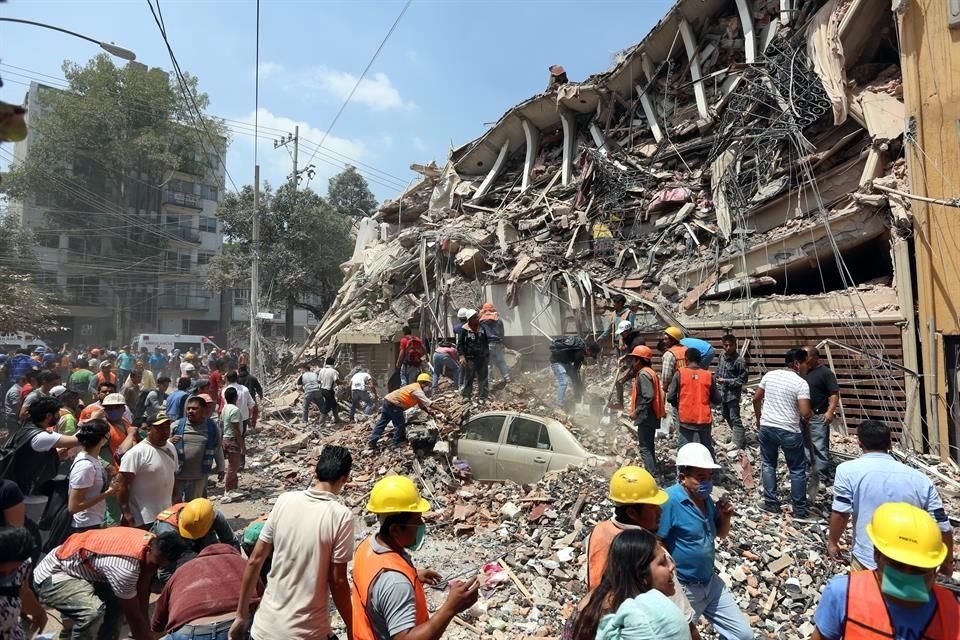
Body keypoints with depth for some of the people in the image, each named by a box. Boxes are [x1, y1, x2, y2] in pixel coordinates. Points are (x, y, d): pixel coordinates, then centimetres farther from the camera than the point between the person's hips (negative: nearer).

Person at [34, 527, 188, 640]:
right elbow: (134, 616, -25)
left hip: (77, 570, 9)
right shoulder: (126, 565, -36)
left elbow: (141, 601, -2)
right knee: (93, 611, -31)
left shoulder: (150, 542, -11)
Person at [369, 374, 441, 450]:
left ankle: (372, 442, 14)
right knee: (400, 424, 1)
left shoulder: (416, 388, 17)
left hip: (388, 401, 10)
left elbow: (422, 404, 19)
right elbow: (428, 403, -21)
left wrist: (430, 412, 8)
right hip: (393, 403, -10)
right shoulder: (417, 390, -14)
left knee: (381, 423, 12)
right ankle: (396, 444, 10)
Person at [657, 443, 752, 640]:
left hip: (711, 582, 8)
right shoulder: (669, 500, -29)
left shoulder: (706, 498, 0)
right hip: (683, 589, -7)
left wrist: (725, 516, -7)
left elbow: (721, 534, 13)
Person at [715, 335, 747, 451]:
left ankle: (740, 446, -3)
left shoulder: (739, 360, -20)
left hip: (733, 394, -8)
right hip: (722, 392, 8)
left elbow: (743, 379, -17)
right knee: (726, 415, 21)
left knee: (735, 419, -8)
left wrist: (726, 381, -19)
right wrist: (718, 379, 5)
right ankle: (737, 436, 41)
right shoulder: (722, 356, 2)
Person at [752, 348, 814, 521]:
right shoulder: (801, 383, -13)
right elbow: (805, 413, -19)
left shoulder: (769, 375, 2)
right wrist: (811, 414, 5)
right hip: (789, 431, -4)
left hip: (767, 427, 4)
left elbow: (756, 399, 9)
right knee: (797, 470, 10)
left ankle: (771, 503, 21)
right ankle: (799, 511, 17)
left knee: (768, 465, 17)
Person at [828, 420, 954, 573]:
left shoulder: (848, 470, -11)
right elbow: (943, 527, 3)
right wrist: (948, 563, 19)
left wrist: (833, 542, 3)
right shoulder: (921, 478, 0)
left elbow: (841, 513, -14)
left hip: (868, 562, -3)